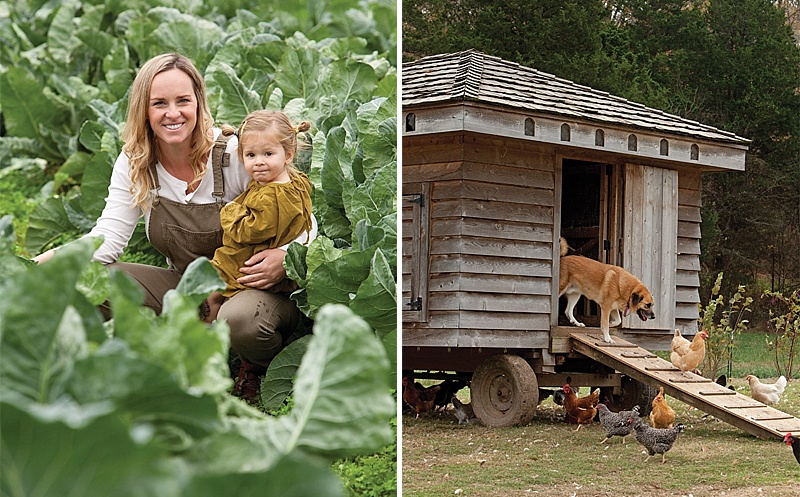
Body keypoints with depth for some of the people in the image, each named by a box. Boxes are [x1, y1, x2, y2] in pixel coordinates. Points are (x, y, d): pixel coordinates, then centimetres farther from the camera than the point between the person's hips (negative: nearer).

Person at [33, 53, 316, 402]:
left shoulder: (234, 155, -16)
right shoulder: (135, 163, -4)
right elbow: (108, 238, -11)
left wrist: (285, 256, -33)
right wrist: (56, 259, -31)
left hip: (251, 286, -4)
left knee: (238, 320, -39)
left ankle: (259, 371, -1)